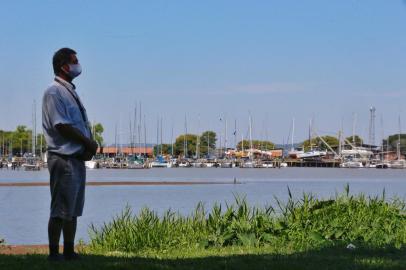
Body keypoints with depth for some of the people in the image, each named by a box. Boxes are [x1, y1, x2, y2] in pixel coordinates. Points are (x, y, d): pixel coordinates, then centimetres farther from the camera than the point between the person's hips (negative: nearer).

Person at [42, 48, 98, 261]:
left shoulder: (71, 92, 18)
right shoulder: (54, 93, -11)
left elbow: (83, 124, 17)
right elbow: (62, 126, -18)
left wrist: (89, 146, -1)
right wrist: (89, 143, -11)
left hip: (78, 158, 9)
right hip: (63, 158, -9)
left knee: (73, 210, 13)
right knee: (60, 211, -7)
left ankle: (69, 252, 19)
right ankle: (54, 254, -4)